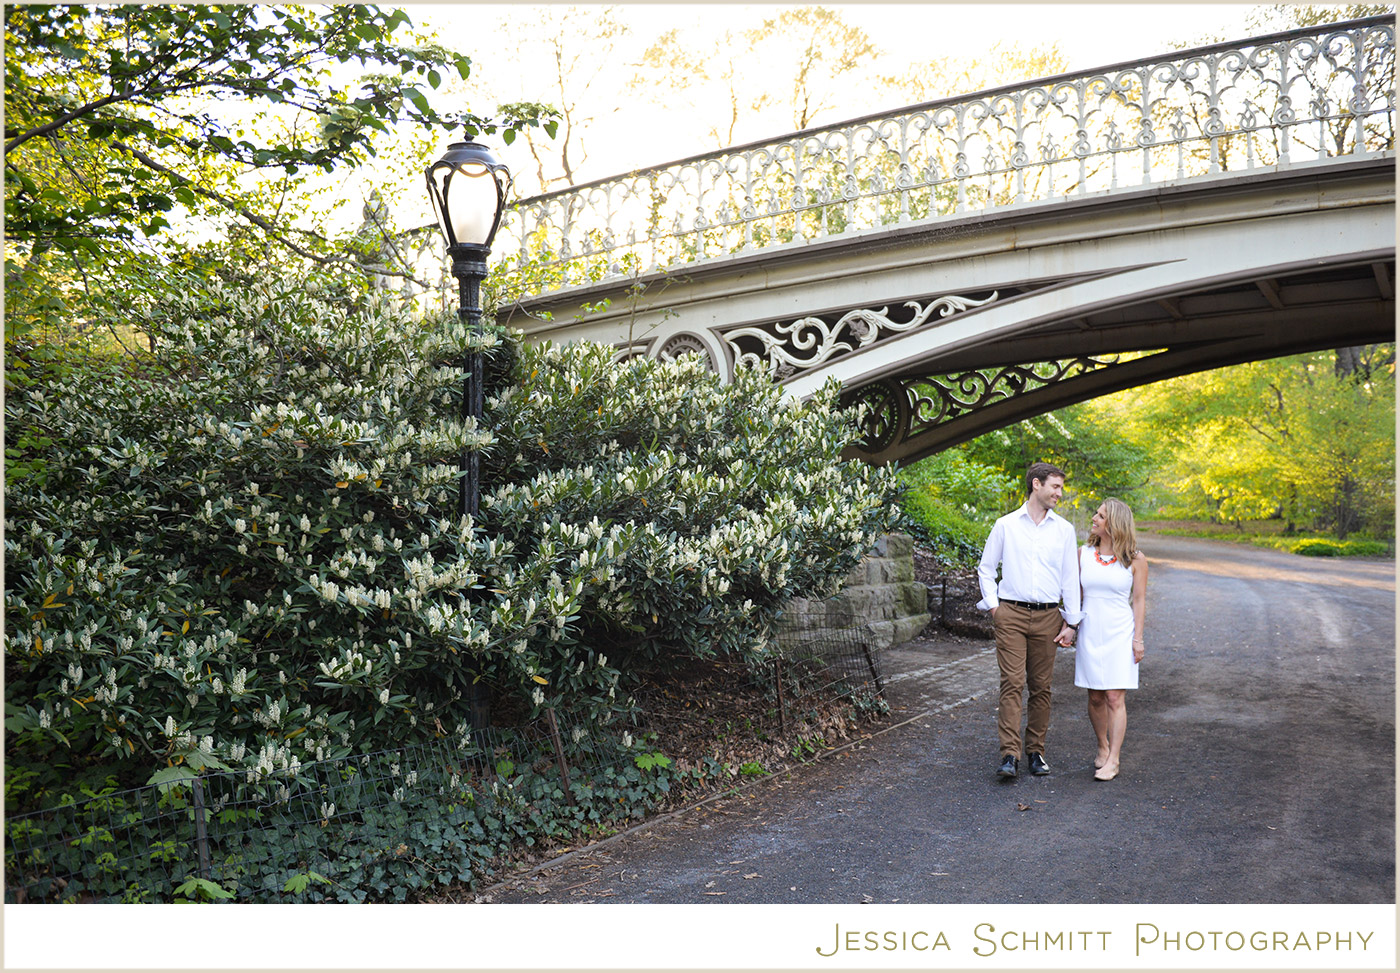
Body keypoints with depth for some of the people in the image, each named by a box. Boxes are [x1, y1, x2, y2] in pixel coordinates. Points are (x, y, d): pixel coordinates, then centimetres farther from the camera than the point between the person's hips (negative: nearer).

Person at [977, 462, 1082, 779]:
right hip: (1011, 614, -2)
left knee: (1040, 686, 6)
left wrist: (1071, 622, 5)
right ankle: (1009, 755, -10)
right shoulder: (1005, 525, 5)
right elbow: (985, 568, 12)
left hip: (1047, 616, 2)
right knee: (1012, 683, -9)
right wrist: (993, 606, 2)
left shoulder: (1064, 529, 9)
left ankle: (1036, 752, 16)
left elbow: (1070, 578, 10)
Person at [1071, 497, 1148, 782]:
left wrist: (1138, 638, -4)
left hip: (1120, 634, -3)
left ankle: (1113, 760, -3)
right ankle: (1103, 746, 29)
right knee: (1095, 698, 8)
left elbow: (1139, 600, 0)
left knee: (1115, 698, -7)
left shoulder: (1135, 559, -3)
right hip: (1090, 632, 3)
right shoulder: (1083, 553, 5)